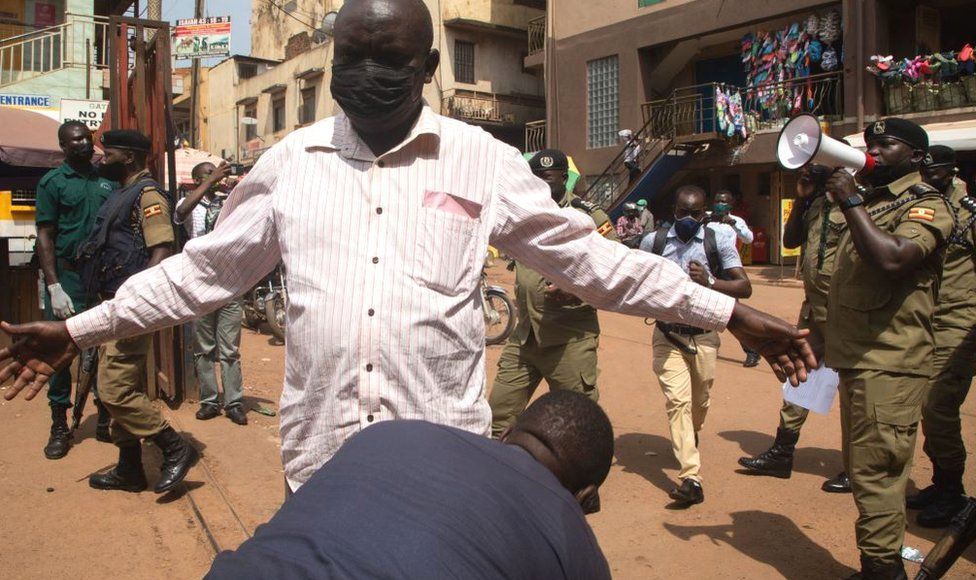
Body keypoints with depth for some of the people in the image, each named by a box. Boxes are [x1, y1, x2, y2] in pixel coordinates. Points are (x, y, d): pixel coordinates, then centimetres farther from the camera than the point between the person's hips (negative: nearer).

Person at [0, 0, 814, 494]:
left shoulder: (482, 161, 0)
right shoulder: (292, 161, 6)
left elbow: (588, 257, 2)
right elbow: (207, 268, 13)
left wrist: (731, 315, 1)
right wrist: (82, 330, 14)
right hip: (319, 452, 2)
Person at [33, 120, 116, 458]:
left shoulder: (107, 180, 11)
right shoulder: (53, 182, 1)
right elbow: (45, 236, -4)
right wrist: (54, 287, -13)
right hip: (68, 277, -3)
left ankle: (105, 420, 20)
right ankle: (59, 427, 12)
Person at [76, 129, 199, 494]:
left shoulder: (147, 194, -9)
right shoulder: (121, 194, 20)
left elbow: (162, 252, -20)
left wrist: (135, 301, -28)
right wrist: (106, 305, 17)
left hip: (130, 307, -10)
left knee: (115, 390, -11)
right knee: (123, 389, 13)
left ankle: (176, 450, 0)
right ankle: (129, 470, 23)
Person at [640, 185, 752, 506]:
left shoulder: (718, 242, -4)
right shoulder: (653, 242, 0)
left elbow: (744, 288, -8)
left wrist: (710, 281, -26)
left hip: (704, 336, 1)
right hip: (667, 335, -1)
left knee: (699, 400, 15)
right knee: (677, 400, -11)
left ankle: (691, 436, 48)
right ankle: (691, 478, -13)